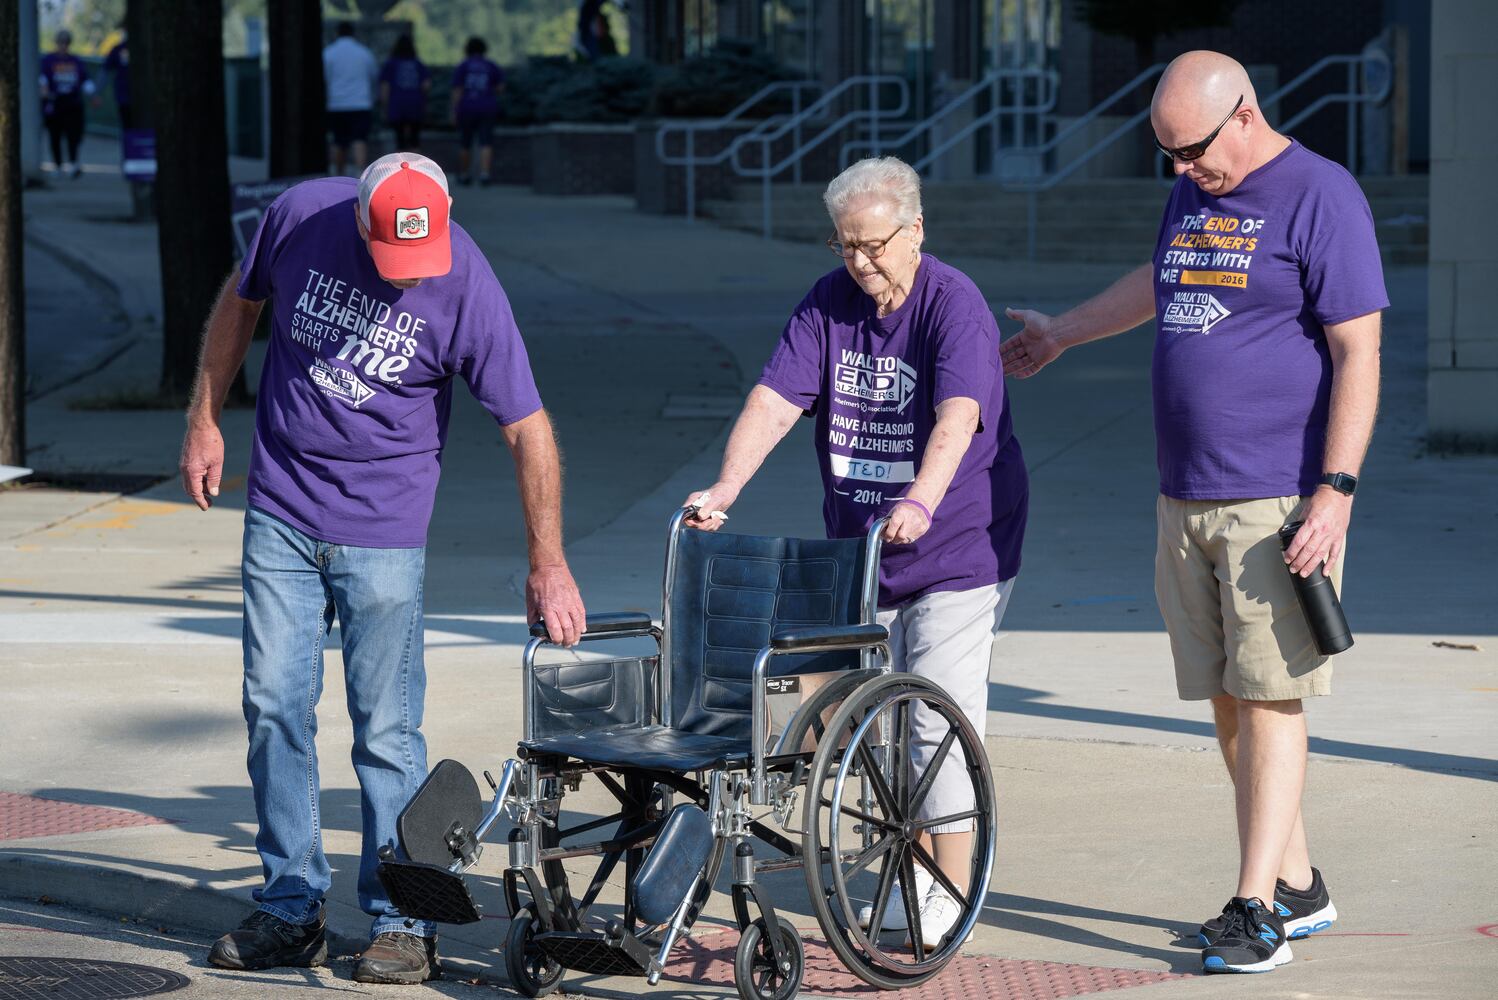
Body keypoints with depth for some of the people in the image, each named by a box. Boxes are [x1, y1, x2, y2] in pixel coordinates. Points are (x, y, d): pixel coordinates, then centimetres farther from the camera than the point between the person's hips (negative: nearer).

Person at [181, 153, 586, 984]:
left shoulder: (466, 289, -18)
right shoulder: (300, 217, -10)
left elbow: (528, 429, -13)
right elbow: (240, 302, 10)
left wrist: (548, 564, -15)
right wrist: (204, 421, 11)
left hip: (382, 530, -3)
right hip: (279, 510, 3)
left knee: (386, 727, -4)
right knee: (274, 704, 3)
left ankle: (401, 919, 5)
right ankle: (290, 908, 13)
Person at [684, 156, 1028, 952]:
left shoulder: (954, 304, -17)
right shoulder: (828, 304, 1)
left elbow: (957, 416, -32)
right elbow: (775, 400, -8)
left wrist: (920, 503, -49)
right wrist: (725, 488, -24)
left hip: (958, 549, -6)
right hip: (857, 550, 6)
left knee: (941, 720, -8)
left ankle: (954, 892, -1)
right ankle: (915, 870, 24)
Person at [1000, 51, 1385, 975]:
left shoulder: (1320, 196, -9)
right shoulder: (1191, 196, 15)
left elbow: (1359, 352, -12)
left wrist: (1336, 490, -18)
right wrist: (1062, 333, 51)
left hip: (1279, 504, -7)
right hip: (1186, 500, 7)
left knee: (1268, 697, -8)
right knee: (1227, 700, 7)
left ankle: (1255, 908, -6)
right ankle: (1298, 887, 17)